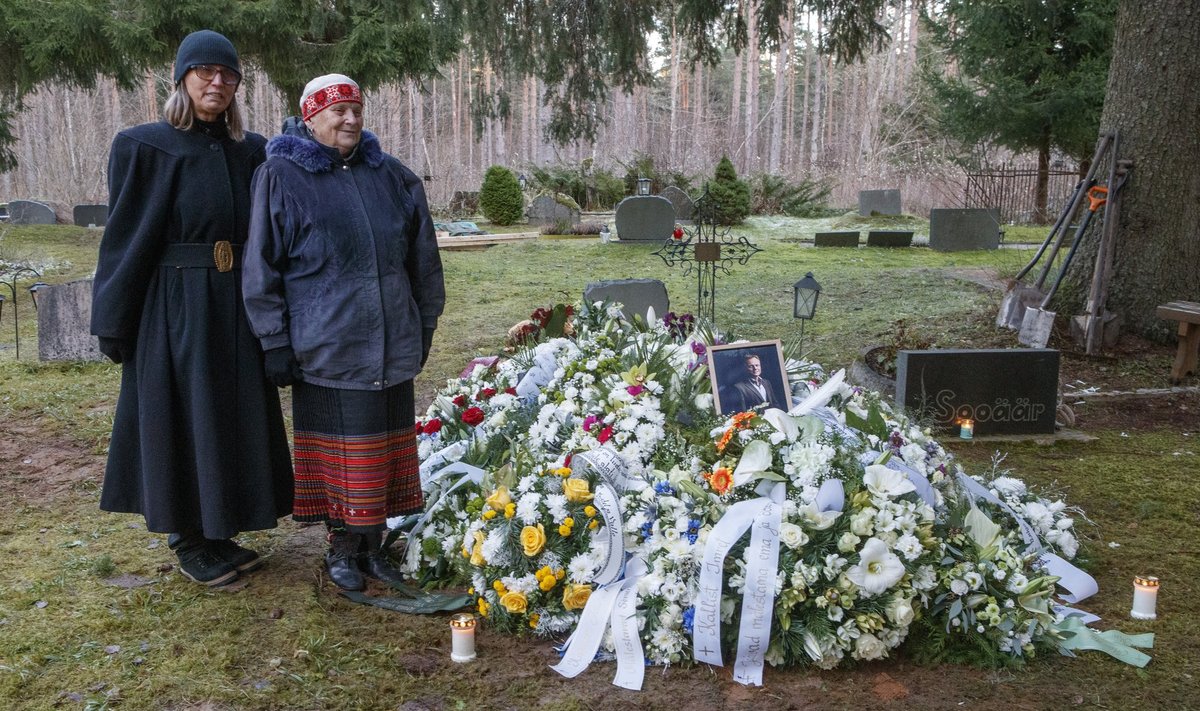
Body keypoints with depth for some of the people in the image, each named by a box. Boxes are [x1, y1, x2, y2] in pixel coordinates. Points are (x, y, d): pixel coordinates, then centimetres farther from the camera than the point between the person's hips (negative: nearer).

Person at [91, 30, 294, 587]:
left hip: (237, 309, 5)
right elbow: (126, 240, -4)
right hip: (174, 309, -4)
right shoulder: (144, 147, -4)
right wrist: (114, 324, -5)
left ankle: (217, 532, 25)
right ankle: (189, 541, 18)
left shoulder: (252, 152, 8)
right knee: (181, 419, 4)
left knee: (233, 416, 10)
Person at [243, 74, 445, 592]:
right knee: (337, 447, 4)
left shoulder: (391, 177, 9)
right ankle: (341, 547, 22)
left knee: (384, 447, 10)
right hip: (325, 348, -4)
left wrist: (424, 325, 15)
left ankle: (372, 543, 26)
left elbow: (423, 259, 15)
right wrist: (275, 340, -7)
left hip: (392, 346, 4)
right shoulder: (282, 176, -2)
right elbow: (261, 266, -3)